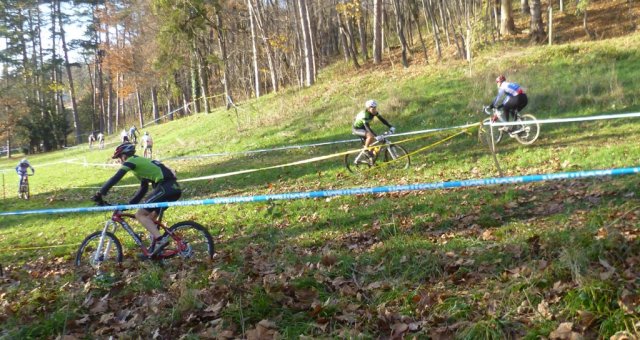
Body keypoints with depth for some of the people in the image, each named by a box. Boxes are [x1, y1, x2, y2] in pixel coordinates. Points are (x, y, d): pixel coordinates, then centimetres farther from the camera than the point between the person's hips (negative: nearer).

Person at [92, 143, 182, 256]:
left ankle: (160, 239, -15)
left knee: (140, 214, -3)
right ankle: (154, 249, 15)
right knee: (150, 218, 18)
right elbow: (143, 189, 32)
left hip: (165, 188, -9)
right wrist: (128, 205, 33)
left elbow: (115, 178, -7)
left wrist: (99, 194, -3)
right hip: (174, 188, 9)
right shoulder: (142, 162, 29)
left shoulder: (131, 161, 3)